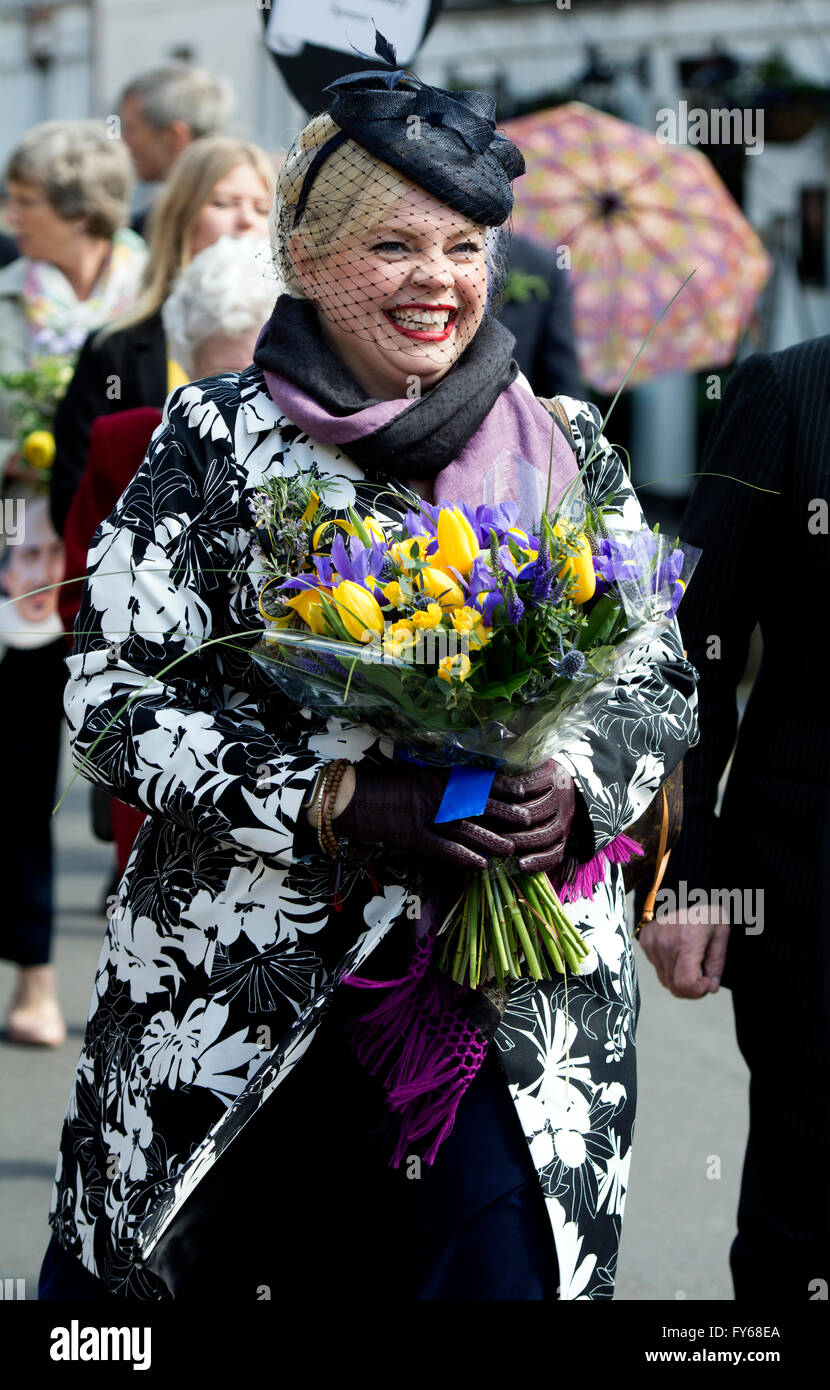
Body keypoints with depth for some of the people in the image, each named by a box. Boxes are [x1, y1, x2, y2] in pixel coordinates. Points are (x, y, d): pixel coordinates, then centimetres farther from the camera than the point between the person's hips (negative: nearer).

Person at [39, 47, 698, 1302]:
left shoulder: (566, 450, 7)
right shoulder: (213, 442, -1)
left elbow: (661, 683, 12)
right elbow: (114, 702, -7)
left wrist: (574, 793, -11)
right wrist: (341, 799, -18)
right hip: (235, 1000, -2)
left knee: (501, 1268, -3)